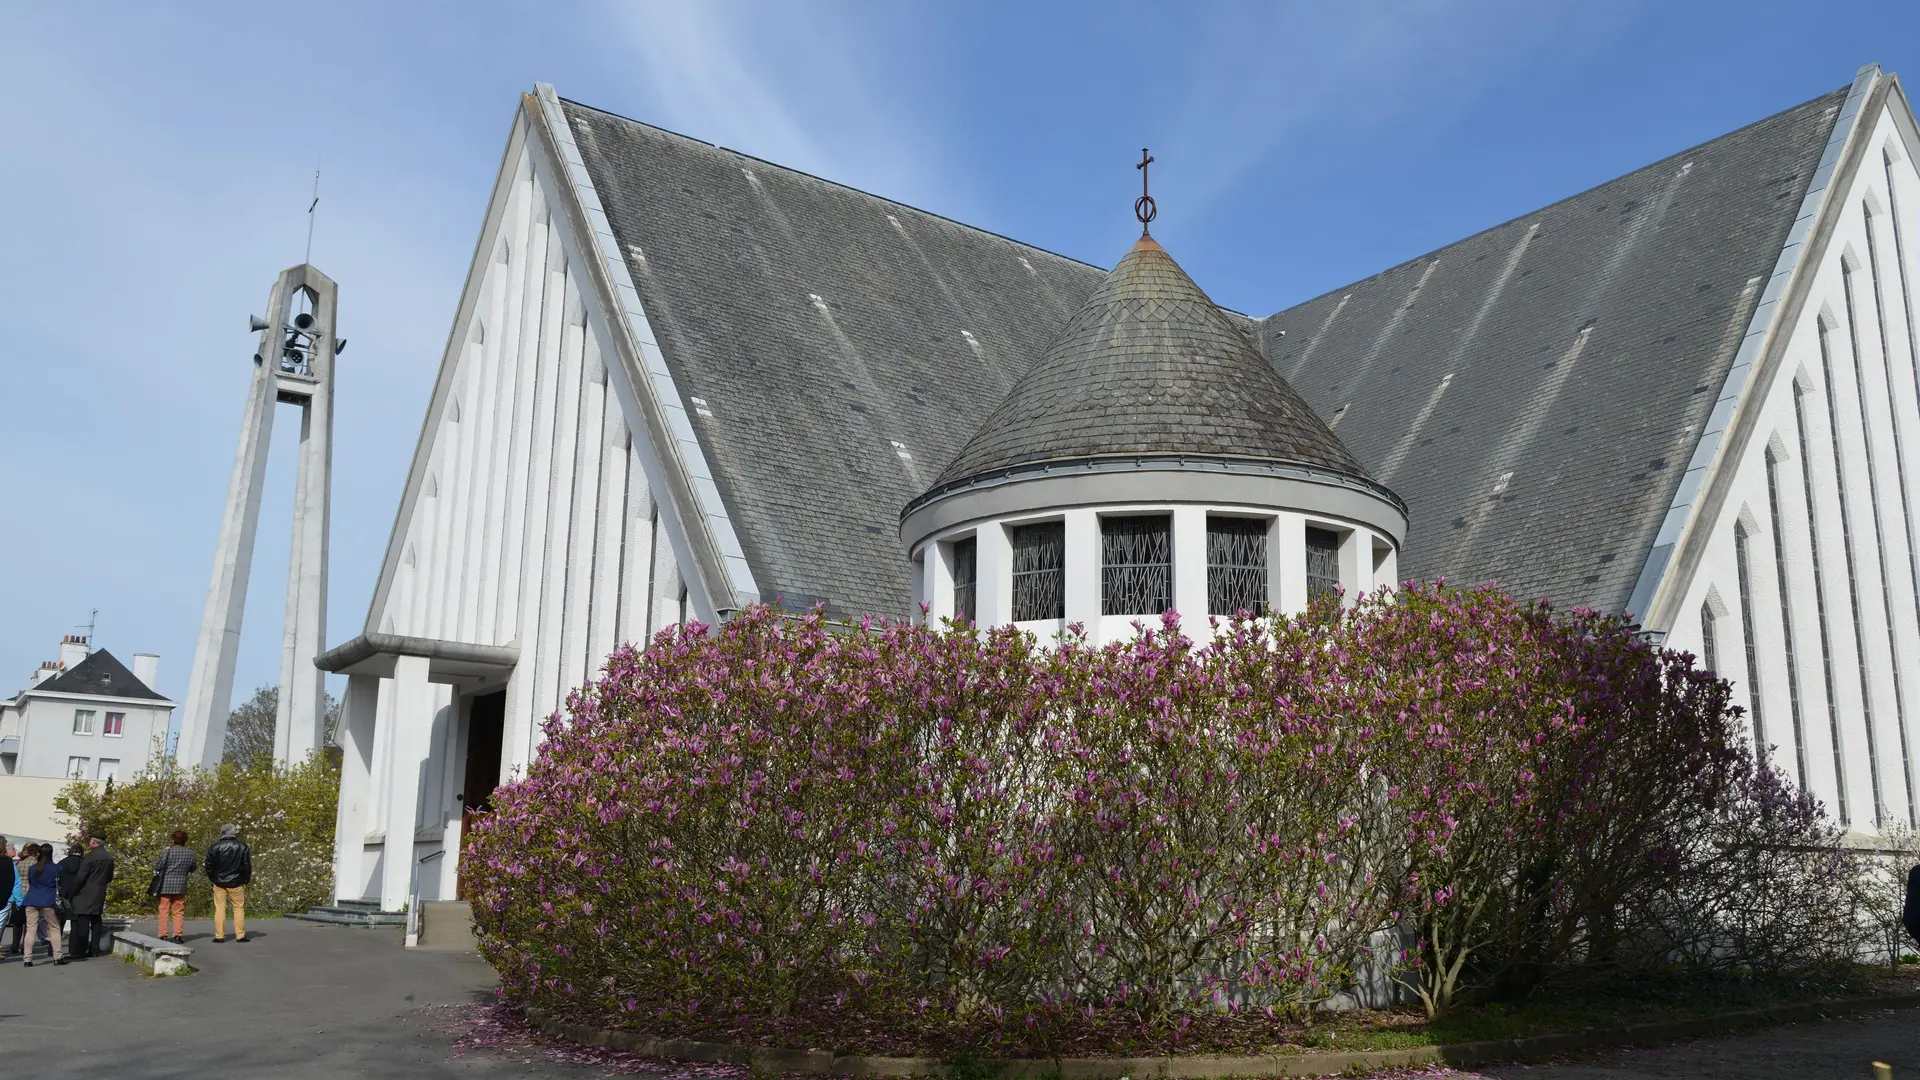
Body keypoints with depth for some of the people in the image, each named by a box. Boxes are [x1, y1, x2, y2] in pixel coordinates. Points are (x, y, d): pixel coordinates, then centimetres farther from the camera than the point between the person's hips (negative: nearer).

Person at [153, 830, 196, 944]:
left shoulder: (167, 852, -10)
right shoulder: (190, 853, -1)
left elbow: (157, 867, -5)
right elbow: (192, 868, 10)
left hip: (165, 886, -2)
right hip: (180, 886, 2)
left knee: (164, 910, 5)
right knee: (178, 911, 8)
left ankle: (163, 935, 3)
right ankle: (178, 935, 3)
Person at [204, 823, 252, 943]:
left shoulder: (214, 847, -1)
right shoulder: (242, 846, -3)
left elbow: (209, 865, 3)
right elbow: (247, 865, -1)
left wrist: (212, 878, 16)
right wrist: (246, 879, 12)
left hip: (219, 883, 1)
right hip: (236, 883, -1)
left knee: (219, 908, 5)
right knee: (239, 908, 4)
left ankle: (219, 936, 3)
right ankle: (240, 936, 2)